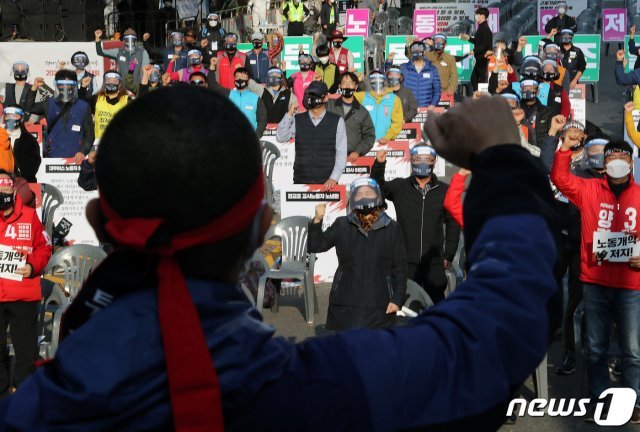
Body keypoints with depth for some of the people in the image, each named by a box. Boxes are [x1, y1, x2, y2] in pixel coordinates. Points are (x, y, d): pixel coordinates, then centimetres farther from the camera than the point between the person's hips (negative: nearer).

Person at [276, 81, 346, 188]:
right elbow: (280, 138, -2)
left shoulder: (337, 121, 1)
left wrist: (334, 178, -11)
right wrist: (290, 114, -7)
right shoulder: (297, 120, 8)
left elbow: (341, 153, -1)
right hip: (301, 182, 2)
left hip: (327, 183, -2)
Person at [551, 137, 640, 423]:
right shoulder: (589, 190, 6)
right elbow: (560, 178, -5)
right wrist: (566, 147, -17)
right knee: (596, 348, 10)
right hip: (594, 282, 1)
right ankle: (598, 399, 21)